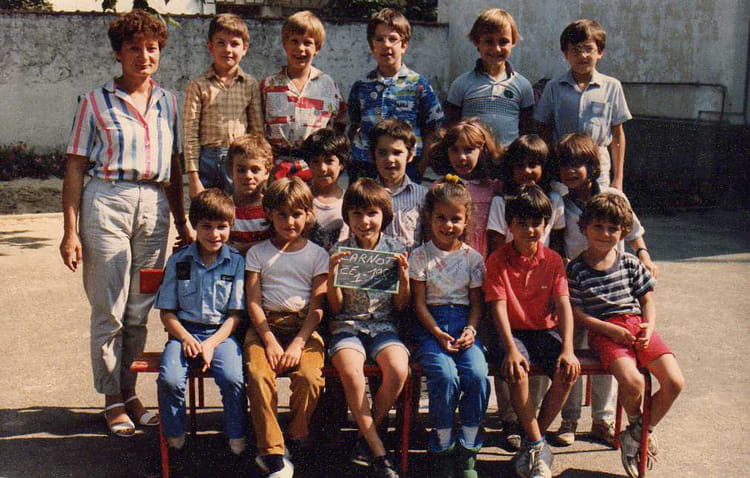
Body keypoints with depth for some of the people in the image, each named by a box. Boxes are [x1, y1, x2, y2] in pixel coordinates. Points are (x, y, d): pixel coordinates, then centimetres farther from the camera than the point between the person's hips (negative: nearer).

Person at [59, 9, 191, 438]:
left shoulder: (167, 101, 13)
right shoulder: (96, 101, 3)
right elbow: (76, 167, 1)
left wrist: (182, 223, 15)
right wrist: (71, 231, -5)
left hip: (154, 206, 3)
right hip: (107, 203, -3)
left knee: (140, 311, 9)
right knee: (109, 311, 1)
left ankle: (130, 393, 21)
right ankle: (113, 400, 14)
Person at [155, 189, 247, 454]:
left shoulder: (236, 262, 2)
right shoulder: (179, 261, 5)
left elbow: (236, 314, 0)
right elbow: (166, 312, 6)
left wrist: (211, 343, -13)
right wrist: (186, 339, -11)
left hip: (222, 333, -1)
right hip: (184, 332, 1)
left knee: (233, 378, -27)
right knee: (169, 379, -25)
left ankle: (237, 437, -2)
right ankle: (174, 437, 2)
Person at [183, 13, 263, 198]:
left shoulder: (250, 85, 6)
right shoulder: (198, 86, 0)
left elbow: (257, 130, 8)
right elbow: (190, 135, -2)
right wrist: (193, 178, -7)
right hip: (207, 160, -1)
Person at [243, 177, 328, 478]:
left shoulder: (317, 255, 9)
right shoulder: (257, 253, 11)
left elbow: (317, 307, 2)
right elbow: (253, 302, 3)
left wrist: (298, 343, -12)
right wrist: (270, 340, -11)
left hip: (304, 327, 0)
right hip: (265, 326, 1)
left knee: (310, 375, -27)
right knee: (258, 374, -28)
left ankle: (296, 441, -1)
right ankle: (272, 453, -19)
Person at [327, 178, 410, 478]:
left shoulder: (396, 250, 7)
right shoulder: (339, 251, 5)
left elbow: (400, 306, 8)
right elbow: (335, 307, 5)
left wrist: (404, 276, -10)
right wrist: (332, 275, -12)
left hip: (384, 324, 1)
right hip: (347, 325, -1)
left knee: (398, 370, -30)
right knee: (351, 372, -32)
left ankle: (369, 435, -3)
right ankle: (379, 453, -18)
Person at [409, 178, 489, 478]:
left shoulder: (473, 258, 9)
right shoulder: (420, 256, 3)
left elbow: (477, 303, 9)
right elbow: (419, 303, 0)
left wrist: (471, 329, -10)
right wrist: (437, 333, -13)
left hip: (464, 323, 2)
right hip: (431, 325, -2)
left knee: (478, 375, -24)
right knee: (445, 375, -28)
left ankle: (467, 449, -6)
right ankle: (442, 447, -7)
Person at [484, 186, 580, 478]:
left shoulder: (553, 260, 2)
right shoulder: (498, 260, -5)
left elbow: (563, 306, -5)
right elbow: (499, 307, -12)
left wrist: (568, 350, -18)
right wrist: (511, 349, -25)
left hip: (546, 330, 3)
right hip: (513, 331, -2)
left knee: (569, 371, -23)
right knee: (517, 372, -32)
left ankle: (531, 442, -6)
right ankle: (538, 445, -13)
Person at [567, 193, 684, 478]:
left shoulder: (630, 264, 11)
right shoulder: (576, 269, 0)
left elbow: (647, 299, 15)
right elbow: (577, 313, -3)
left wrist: (649, 326, -5)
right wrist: (611, 329, -15)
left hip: (638, 326, 5)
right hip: (603, 331, -4)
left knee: (675, 383, -13)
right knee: (632, 382, -30)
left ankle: (637, 434, 11)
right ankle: (635, 422, 9)